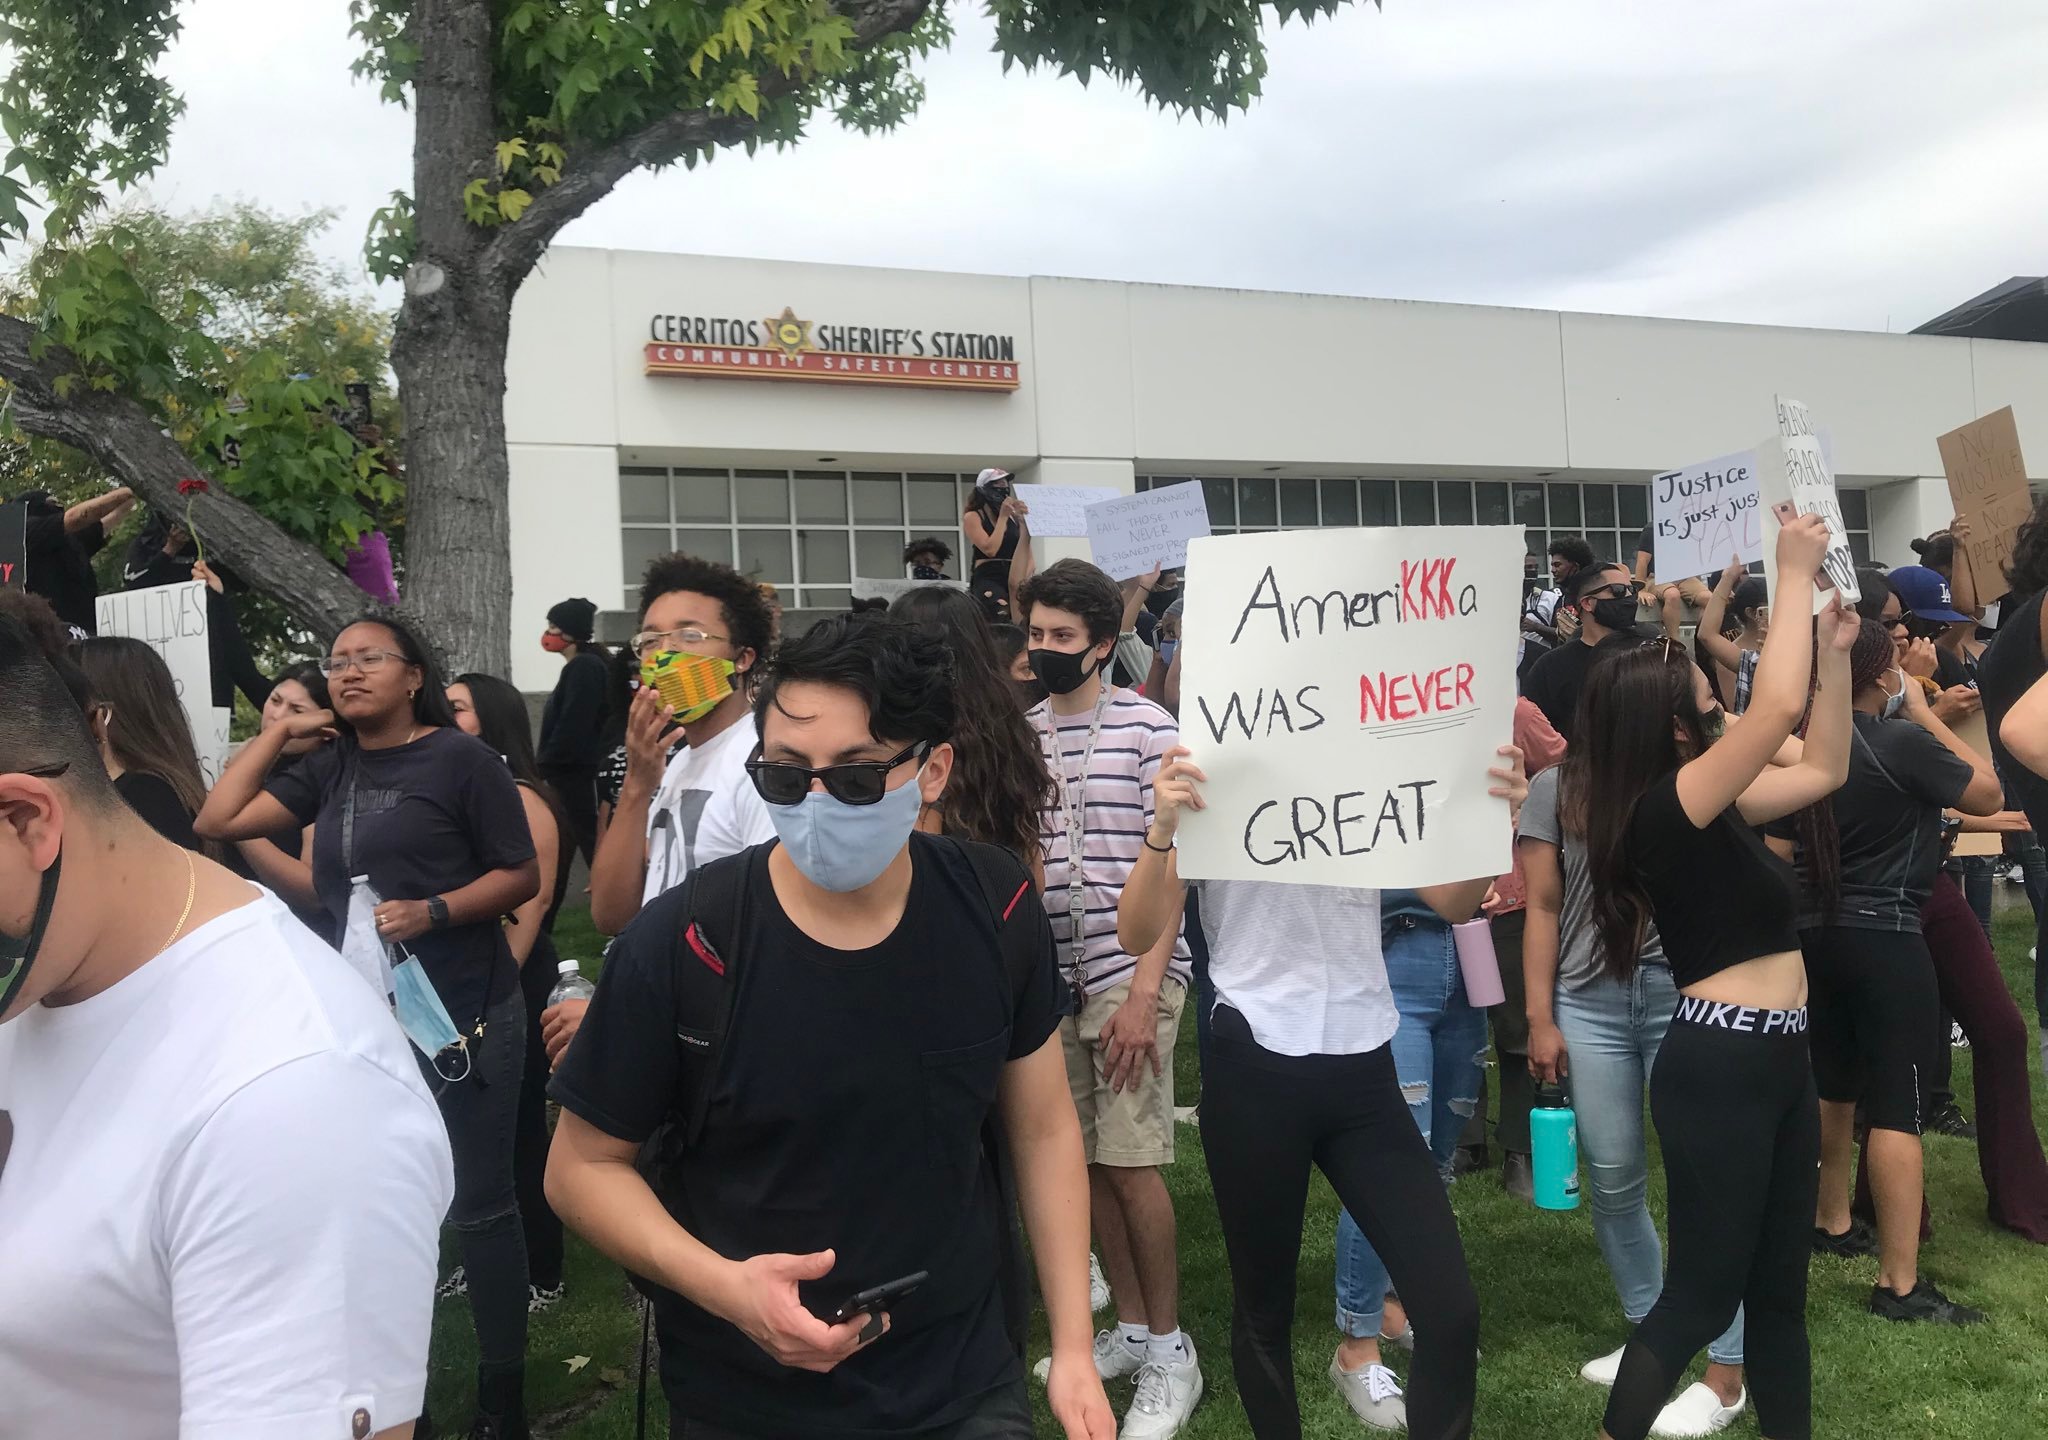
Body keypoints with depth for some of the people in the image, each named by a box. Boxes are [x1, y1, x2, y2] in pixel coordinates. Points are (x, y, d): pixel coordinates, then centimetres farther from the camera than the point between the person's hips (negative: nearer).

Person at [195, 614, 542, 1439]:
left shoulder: (460, 759, -8)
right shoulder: (332, 767, 11)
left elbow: (523, 876, -8)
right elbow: (217, 821, 7)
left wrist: (434, 911, -21)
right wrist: (278, 733, 6)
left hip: (461, 1016, -6)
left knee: (476, 1205, 3)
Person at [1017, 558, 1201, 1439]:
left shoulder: (1149, 730, -5)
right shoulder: (1022, 735, 8)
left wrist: (1142, 990, -15)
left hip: (1132, 974, -5)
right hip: (1053, 978, 5)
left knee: (1132, 1162, -5)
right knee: (1087, 1161, 9)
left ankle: (1170, 1351, 11)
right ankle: (1129, 1328, 25)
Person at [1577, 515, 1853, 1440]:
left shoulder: (1708, 806, 9)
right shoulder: (1664, 809, -18)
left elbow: (1823, 768, 20)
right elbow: (1778, 707, -26)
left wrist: (1833, 646, 11)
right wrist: (1794, 578, -15)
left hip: (1775, 1058, 9)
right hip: (1719, 1065, -9)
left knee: (1779, 1287, 17)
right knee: (1702, 1293, 0)